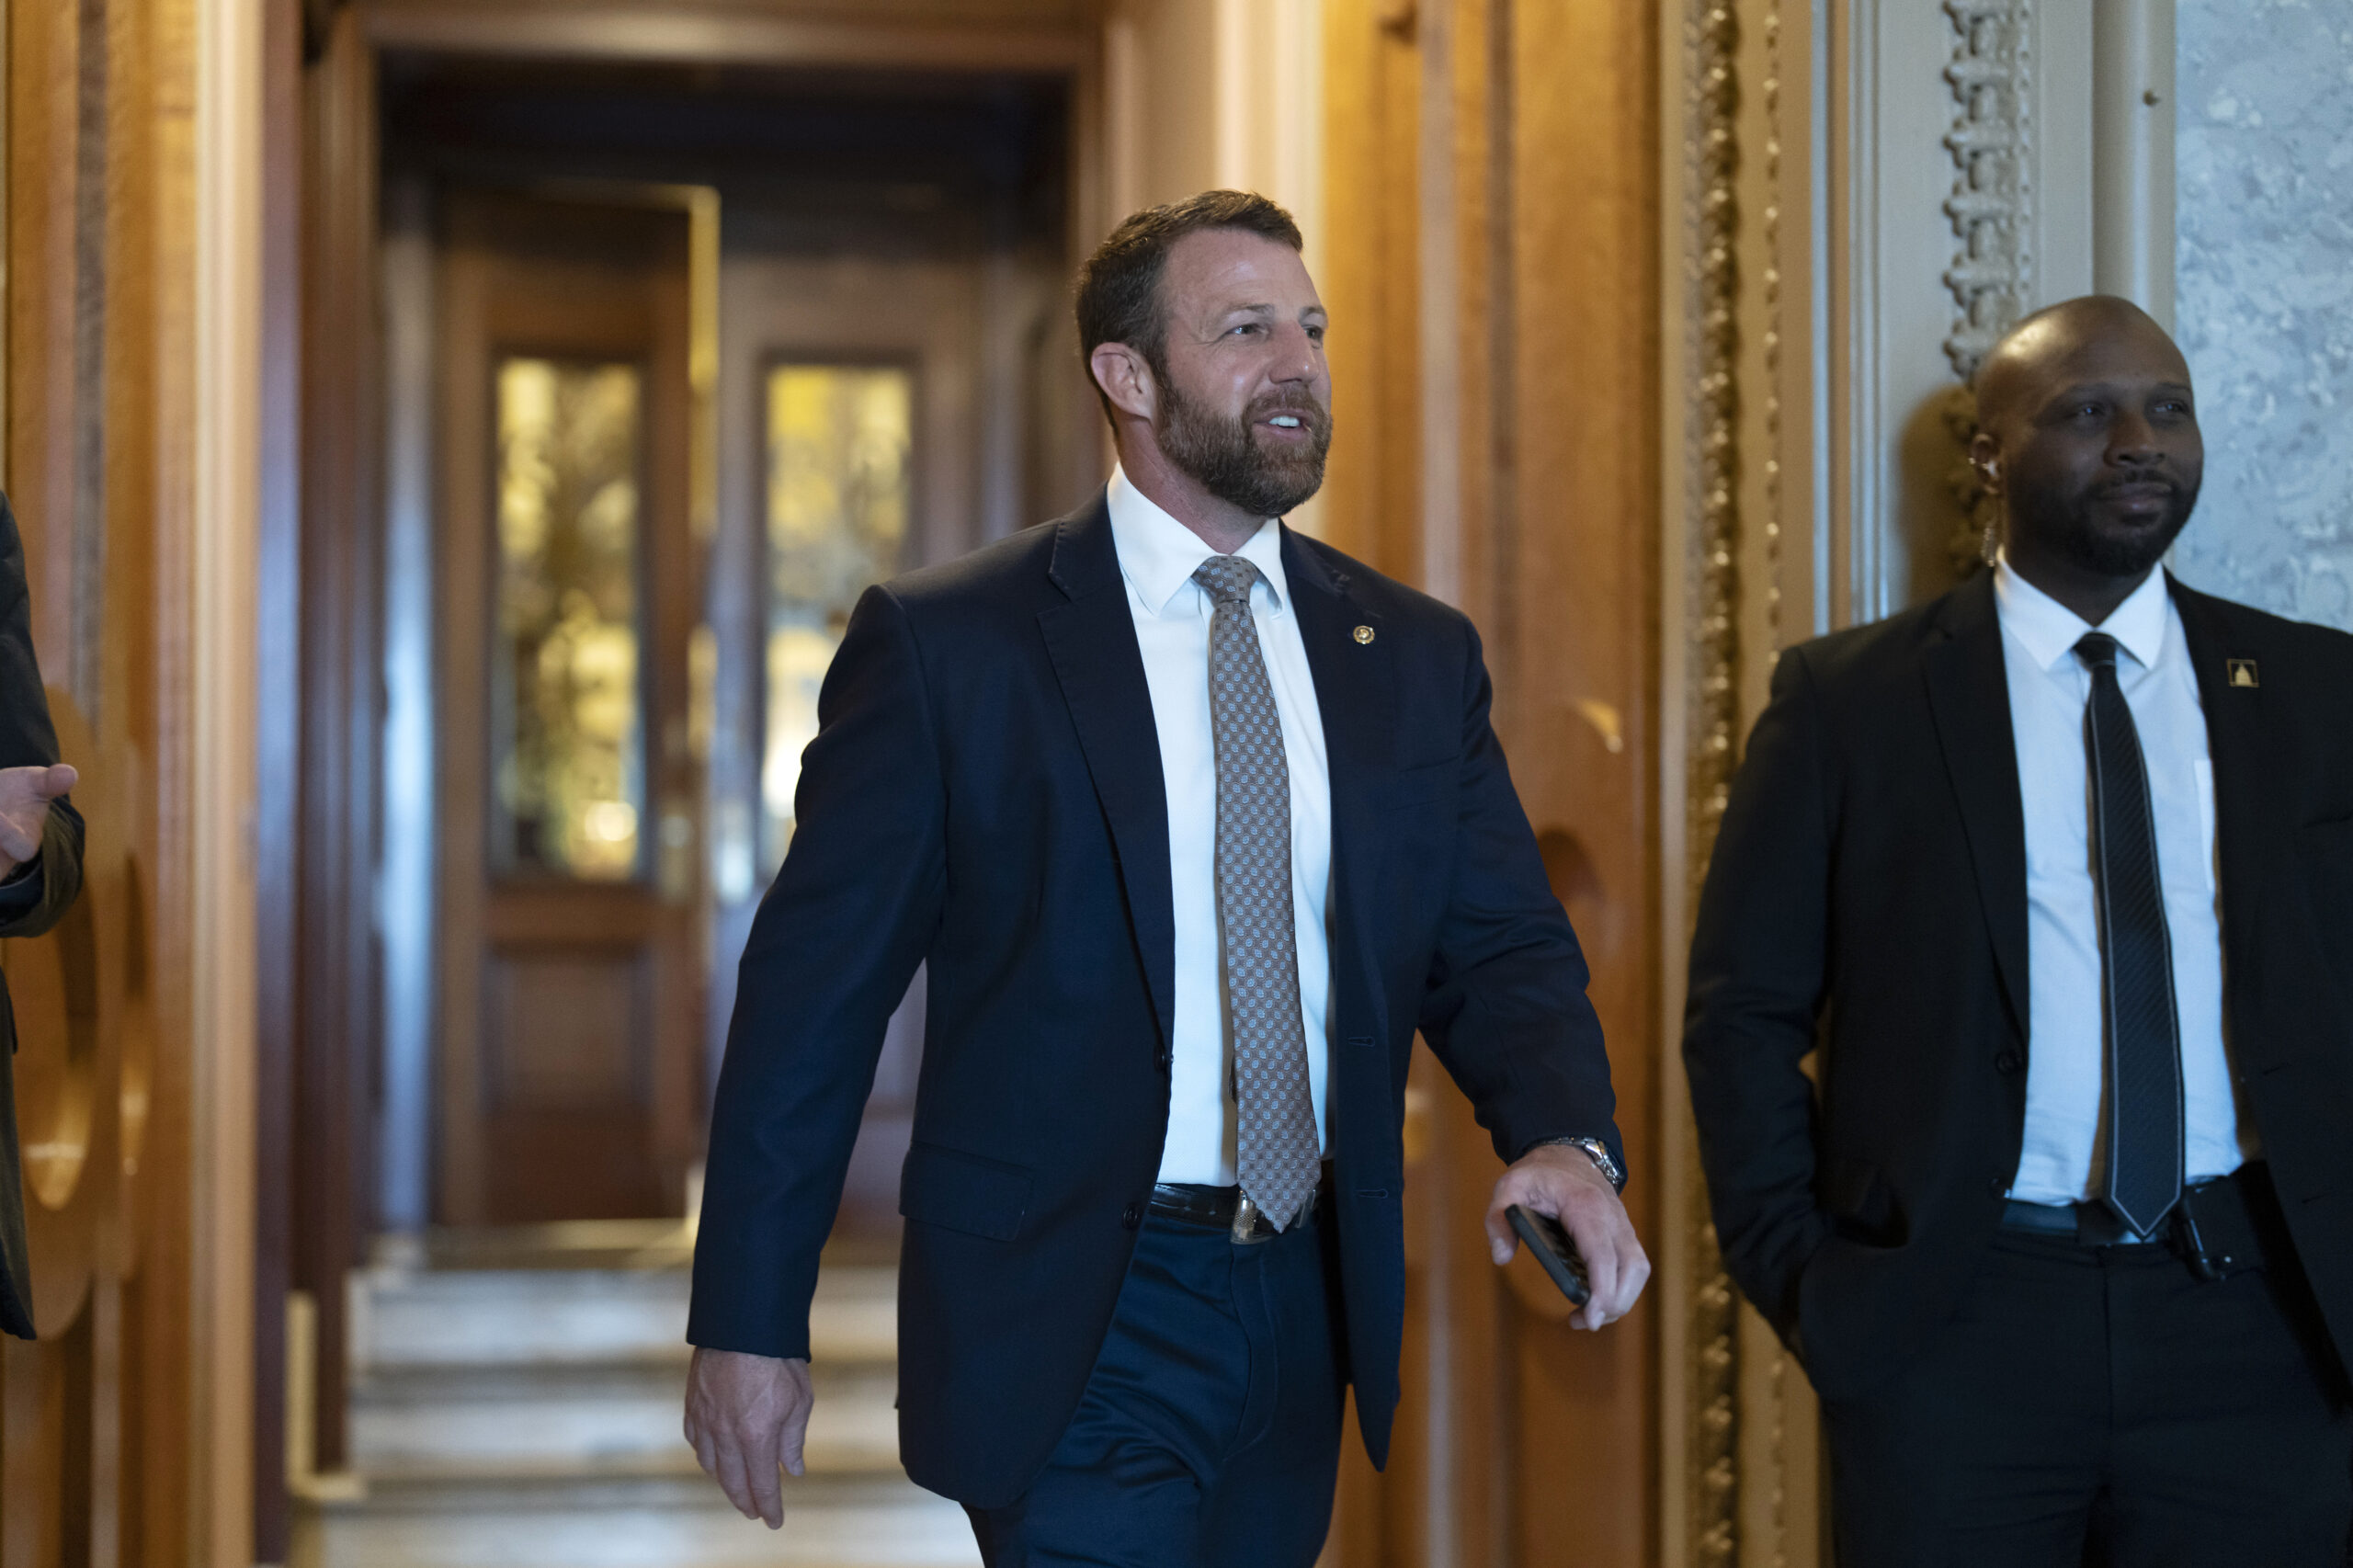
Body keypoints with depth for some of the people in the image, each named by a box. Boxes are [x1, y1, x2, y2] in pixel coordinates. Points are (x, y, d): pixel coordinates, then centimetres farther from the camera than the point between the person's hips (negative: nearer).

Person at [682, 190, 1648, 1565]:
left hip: (1307, 1307, 5)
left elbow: (1499, 949, 5)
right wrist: (748, 1323, -5)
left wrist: (1565, 1138, -17)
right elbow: (814, 995, -5)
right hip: (1074, 1334, -5)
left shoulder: (1416, 655, 7)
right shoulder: (945, 645, -6)